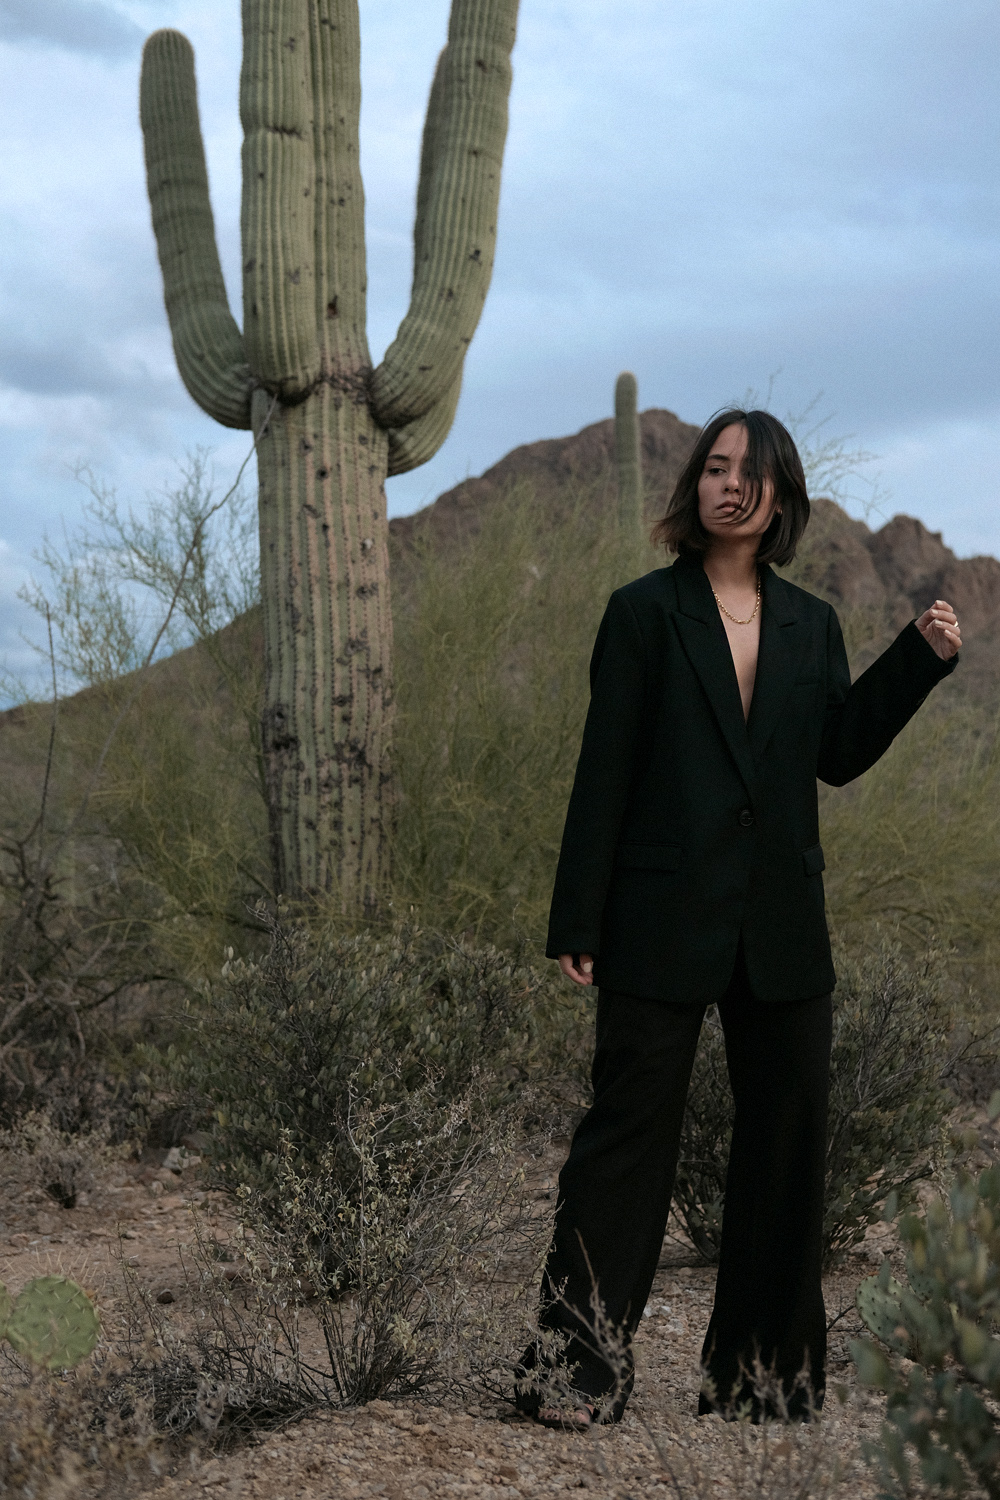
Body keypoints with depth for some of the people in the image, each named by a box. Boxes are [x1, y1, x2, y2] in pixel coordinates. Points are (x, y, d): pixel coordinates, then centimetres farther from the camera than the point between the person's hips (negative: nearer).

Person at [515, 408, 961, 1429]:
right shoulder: (645, 612, 1)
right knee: (629, 1128, -3)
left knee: (788, 1137, 8)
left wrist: (921, 658, 0)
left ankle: (766, 1373, 22)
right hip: (667, 922, -4)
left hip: (782, 930, 5)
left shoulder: (811, 626, 13)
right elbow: (605, 771, -4)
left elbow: (840, 755, 8)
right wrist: (578, 924, -8)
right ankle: (574, 1369, 6)